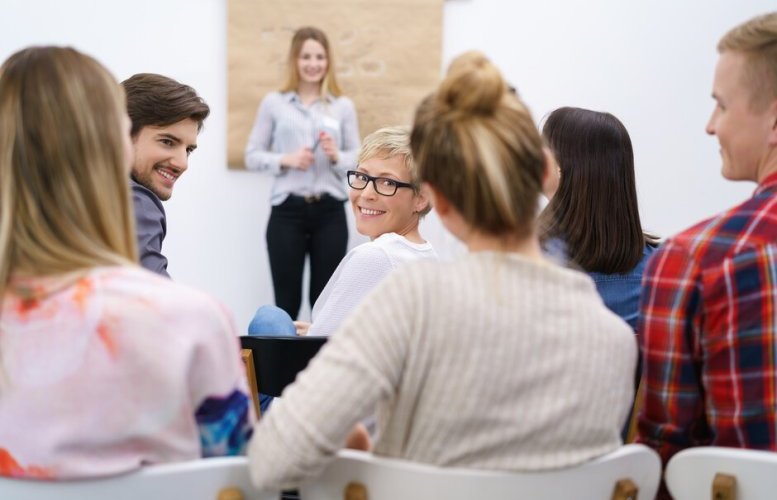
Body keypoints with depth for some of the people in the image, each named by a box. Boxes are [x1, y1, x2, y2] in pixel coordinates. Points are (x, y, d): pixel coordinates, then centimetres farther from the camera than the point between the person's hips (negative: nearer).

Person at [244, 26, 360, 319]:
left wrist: (336, 156, -14)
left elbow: (358, 160, 7)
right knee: (286, 300, 2)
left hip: (330, 212, 1)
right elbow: (252, 156, 4)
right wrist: (285, 160, -13)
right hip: (287, 211, -1)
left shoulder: (343, 106, 7)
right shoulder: (273, 103, 4)